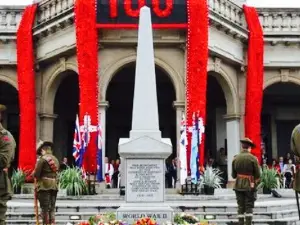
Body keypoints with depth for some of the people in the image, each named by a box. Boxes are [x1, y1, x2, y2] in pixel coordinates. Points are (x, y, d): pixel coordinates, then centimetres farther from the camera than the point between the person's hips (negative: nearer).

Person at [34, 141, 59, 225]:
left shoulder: (42, 159, -8)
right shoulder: (55, 159, 13)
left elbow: (36, 174, -11)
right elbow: (57, 172, 10)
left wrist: (34, 173, 9)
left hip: (44, 186, -6)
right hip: (55, 185, 7)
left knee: (45, 208, -2)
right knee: (52, 208, 11)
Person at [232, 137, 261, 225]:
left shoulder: (236, 158, 0)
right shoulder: (253, 158, -10)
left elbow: (233, 175, 4)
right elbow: (258, 175, -7)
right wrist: (254, 181, 11)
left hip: (238, 186, 3)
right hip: (250, 186, -3)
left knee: (240, 206, 9)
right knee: (249, 207, 3)